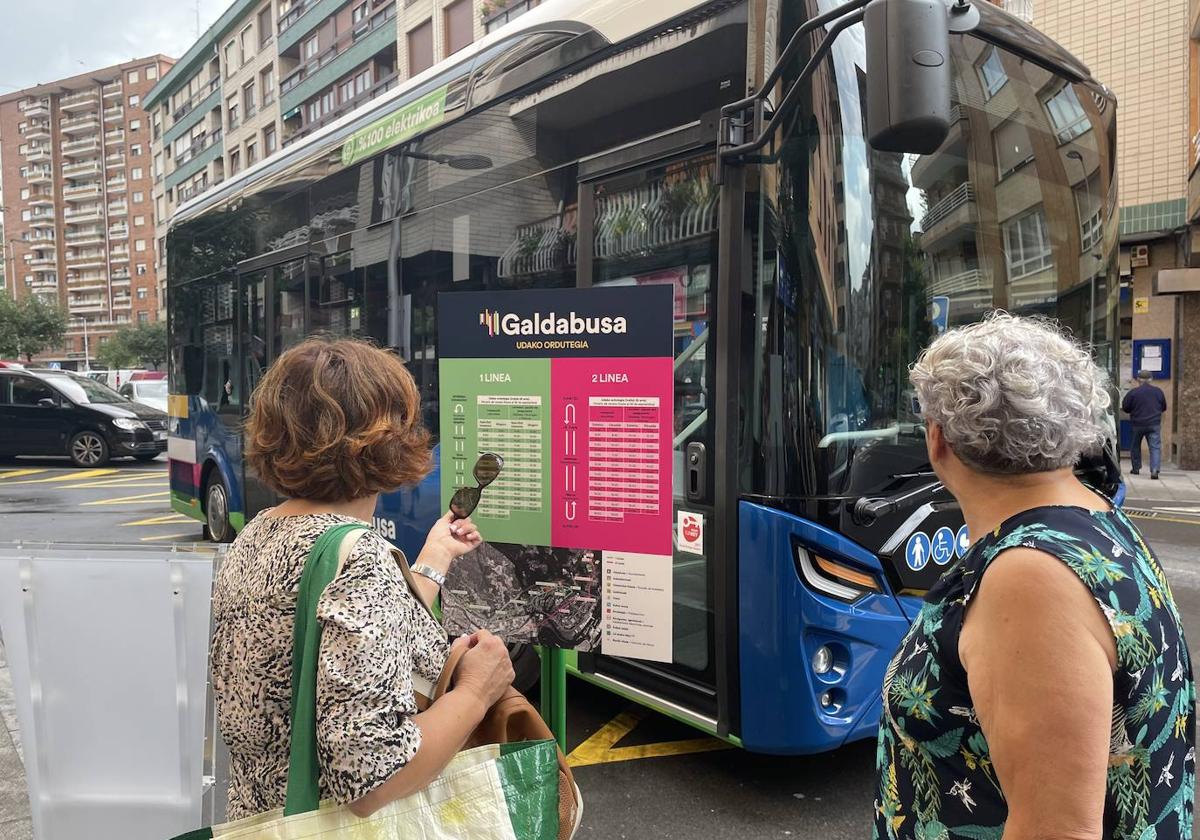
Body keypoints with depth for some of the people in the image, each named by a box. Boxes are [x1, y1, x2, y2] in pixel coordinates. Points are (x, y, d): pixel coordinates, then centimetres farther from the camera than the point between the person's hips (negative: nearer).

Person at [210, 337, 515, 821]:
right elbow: (368, 780, -30)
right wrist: (474, 692, -16)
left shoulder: (258, 533, 1)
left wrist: (436, 556, 19)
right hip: (341, 825, -8)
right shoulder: (357, 559, -26)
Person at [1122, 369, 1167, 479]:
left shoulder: (1133, 392, -9)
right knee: (1155, 447, -2)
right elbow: (1164, 407, 11)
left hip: (1137, 424, 0)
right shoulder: (1158, 391, -1)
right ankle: (1154, 470, -17)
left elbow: (1125, 408, -2)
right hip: (1154, 424, 1)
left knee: (1135, 446, 17)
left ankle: (1136, 468, 25)